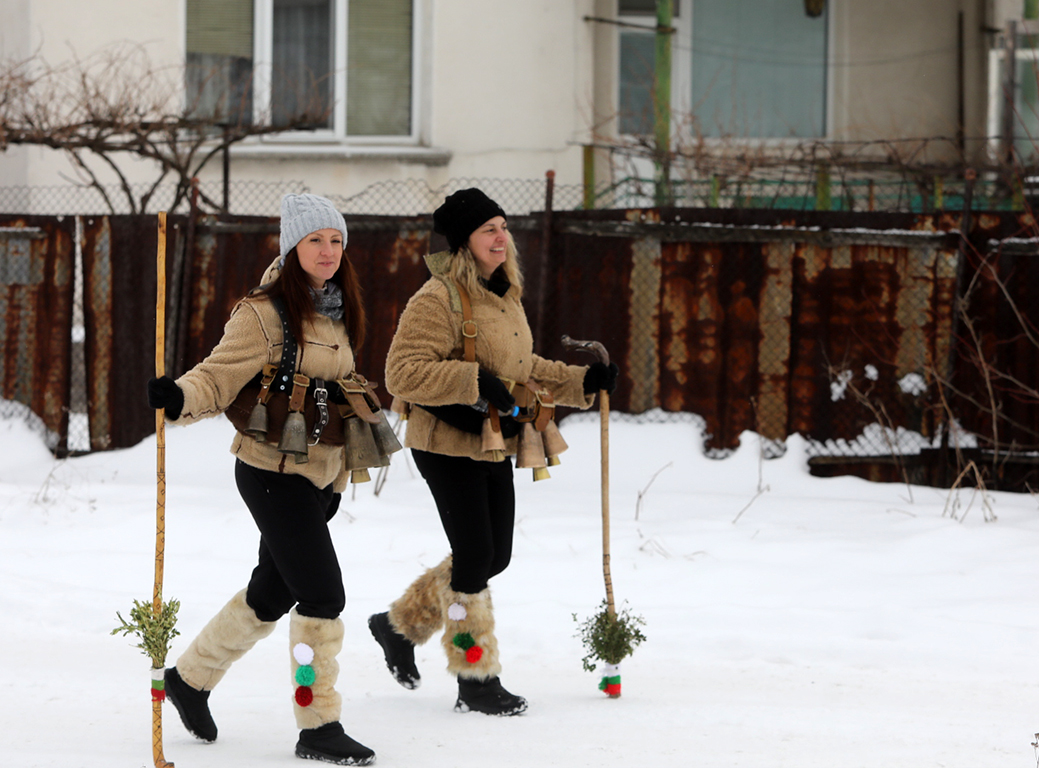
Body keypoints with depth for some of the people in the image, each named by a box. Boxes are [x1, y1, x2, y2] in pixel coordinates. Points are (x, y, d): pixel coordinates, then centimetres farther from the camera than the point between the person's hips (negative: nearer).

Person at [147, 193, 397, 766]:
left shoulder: (336, 313, 12)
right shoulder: (265, 312, -12)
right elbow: (219, 376, -16)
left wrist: (336, 477, 25)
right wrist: (178, 398, -37)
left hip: (317, 474, 8)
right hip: (273, 471, -8)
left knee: (272, 594, 16)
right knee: (323, 595, -11)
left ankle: (191, 677, 34)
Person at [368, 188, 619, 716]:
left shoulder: (504, 295, 12)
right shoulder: (438, 299, -17)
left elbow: (521, 370, 24)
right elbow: (403, 374, -23)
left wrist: (581, 382, 13)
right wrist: (473, 382, -29)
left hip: (495, 446, 9)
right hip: (448, 446, -9)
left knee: (495, 555, 12)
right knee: (474, 555, -7)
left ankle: (402, 625, 31)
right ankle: (476, 682, 2)